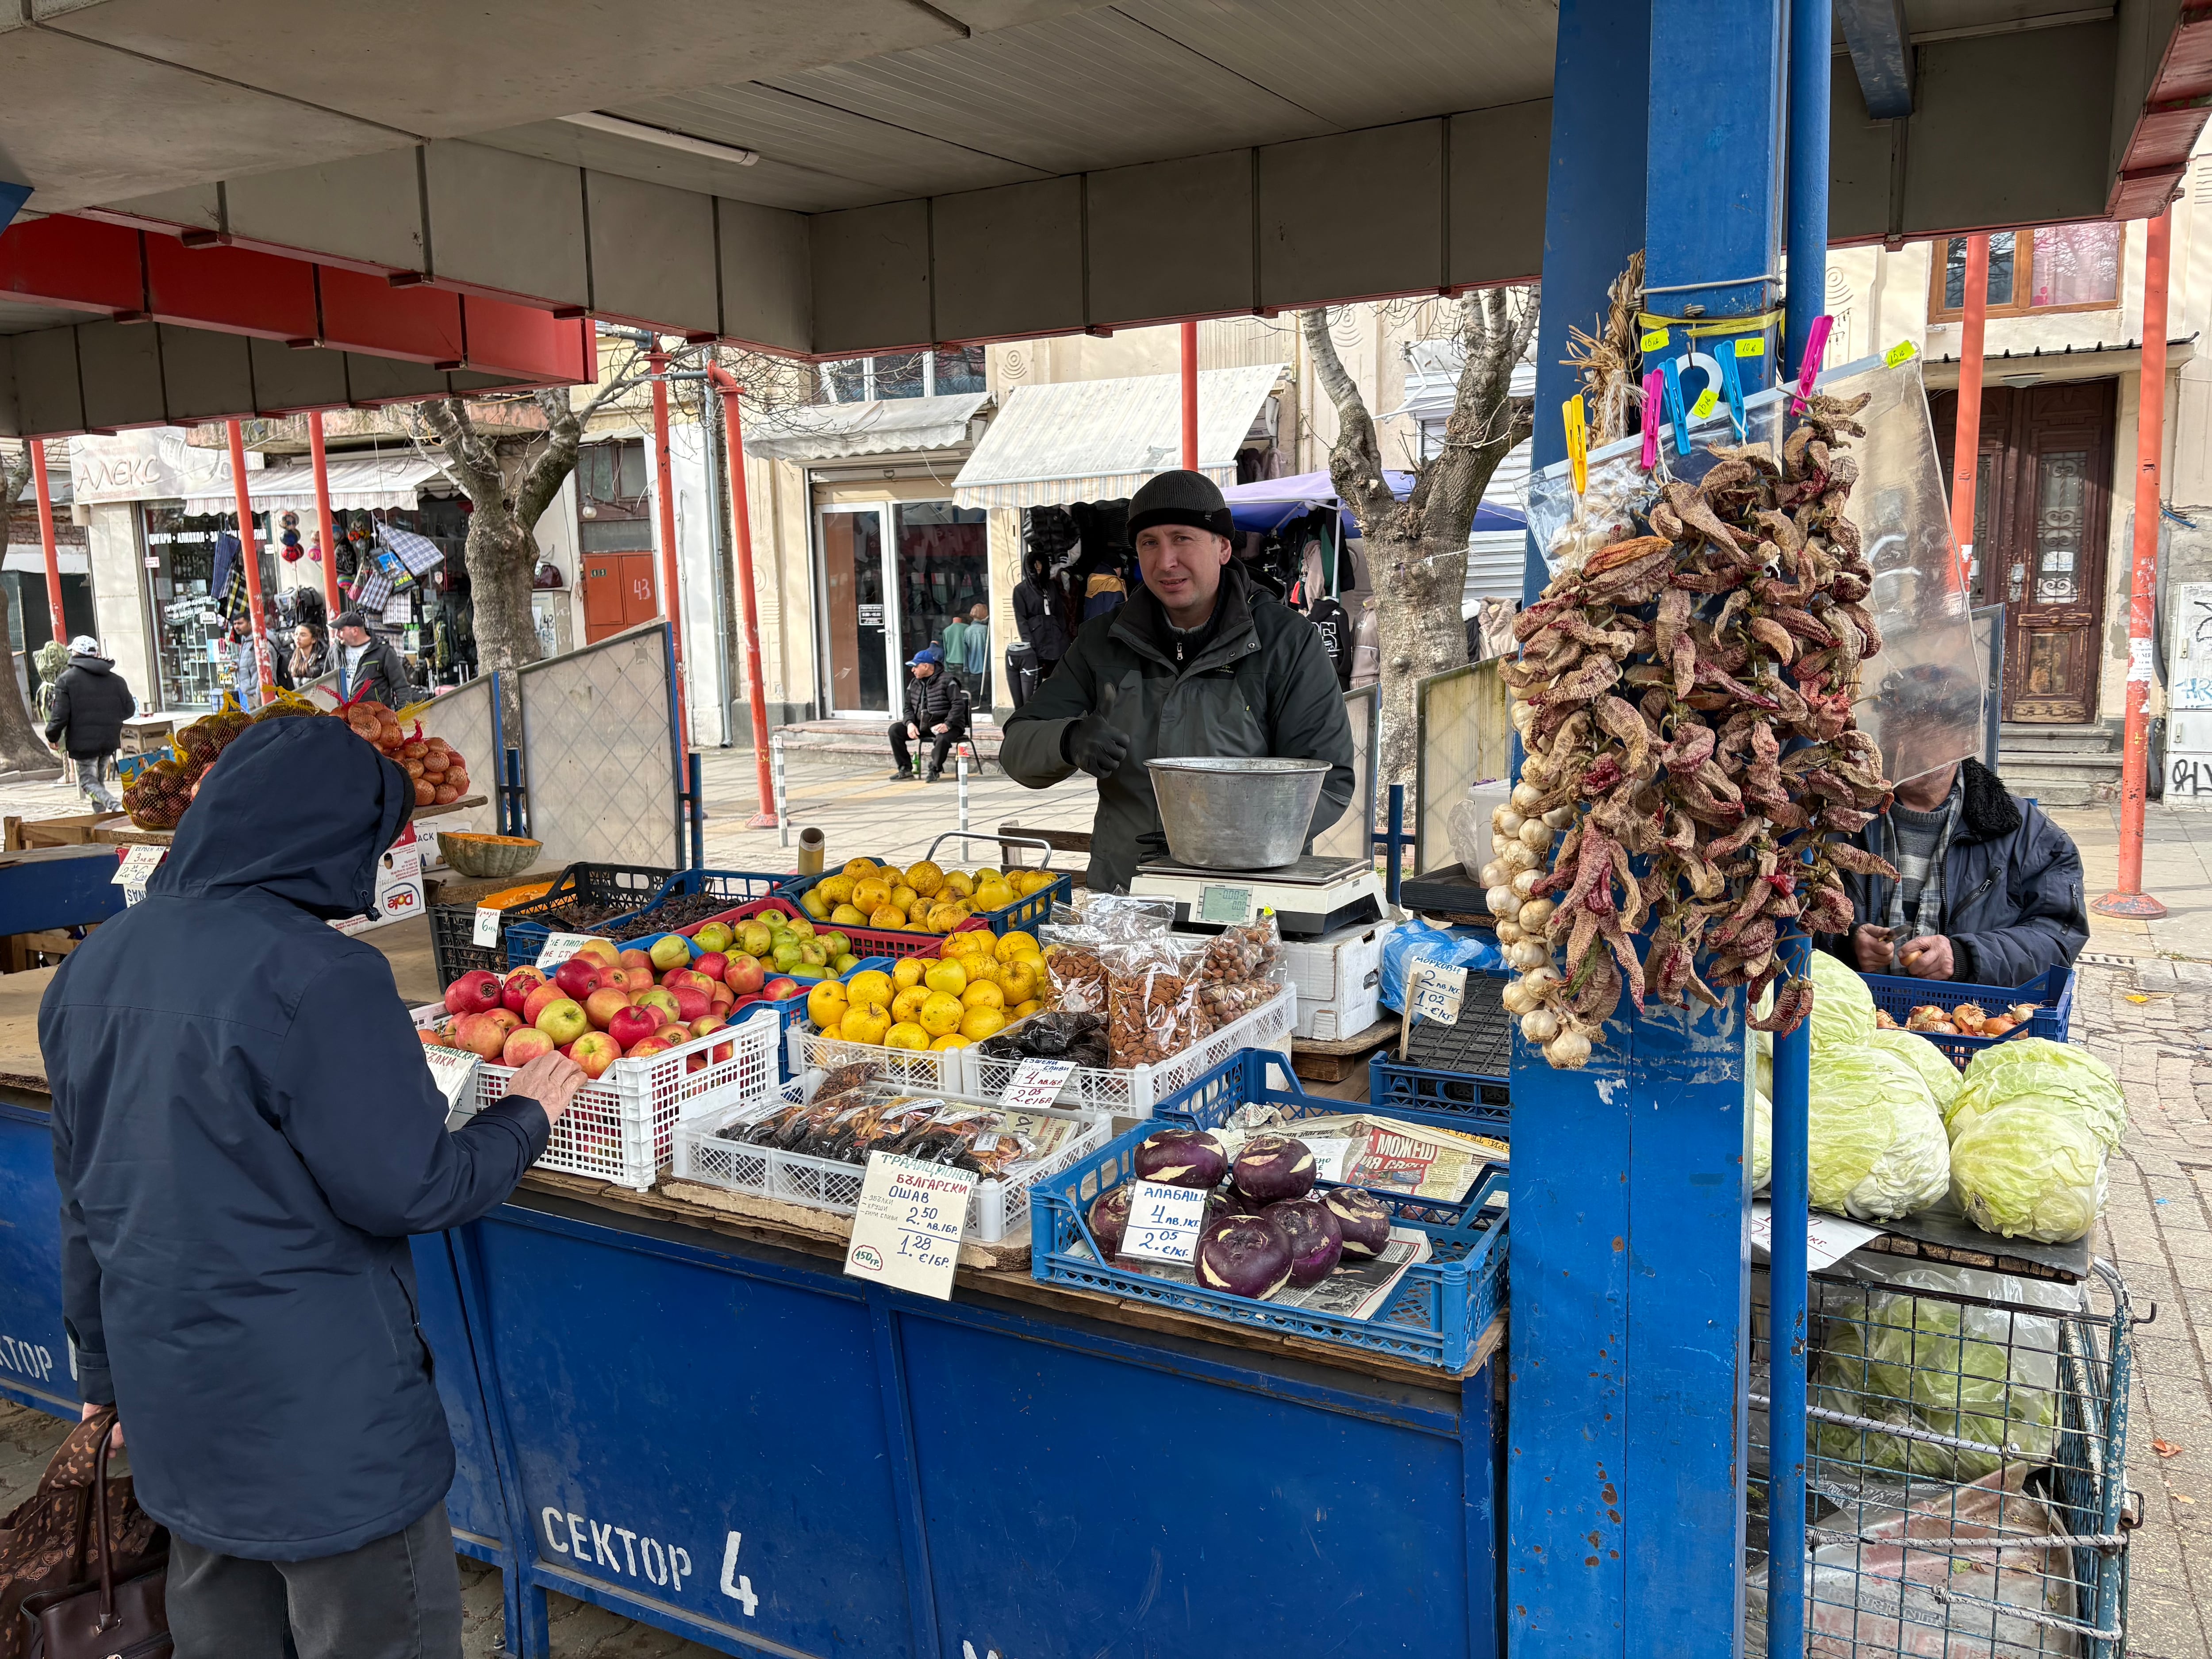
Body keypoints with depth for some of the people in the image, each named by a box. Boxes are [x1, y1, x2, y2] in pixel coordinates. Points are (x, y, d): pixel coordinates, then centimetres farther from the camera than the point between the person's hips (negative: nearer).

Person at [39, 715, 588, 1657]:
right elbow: (409, 1190, -18)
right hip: (318, 1414, -8)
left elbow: (85, 1196, 12)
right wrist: (525, 1120, 0)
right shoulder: (318, 976, -22)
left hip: (173, 1412, 8)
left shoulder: (93, 968, 4)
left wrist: (106, 1368, 23)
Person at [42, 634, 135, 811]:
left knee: (88, 781, -3)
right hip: (110, 740, 5)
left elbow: (60, 714, -11)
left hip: (83, 741, -5)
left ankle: (113, 805, -28)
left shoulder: (66, 679, -7)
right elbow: (129, 709, 9)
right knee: (99, 780, 19)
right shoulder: (116, 680, 6)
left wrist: (52, 737, 4)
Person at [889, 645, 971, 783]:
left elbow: (959, 705, -16)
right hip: (921, 725, 7)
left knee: (942, 739, -40)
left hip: (943, 726, -7)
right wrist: (910, 723, -10)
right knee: (895, 729, -9)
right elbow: (908, 707, 12)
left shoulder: (946, 681, -10)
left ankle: (935, 770, -14)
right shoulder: (914, 684, 12)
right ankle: (905, 769, -4)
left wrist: (947, 725, -28)